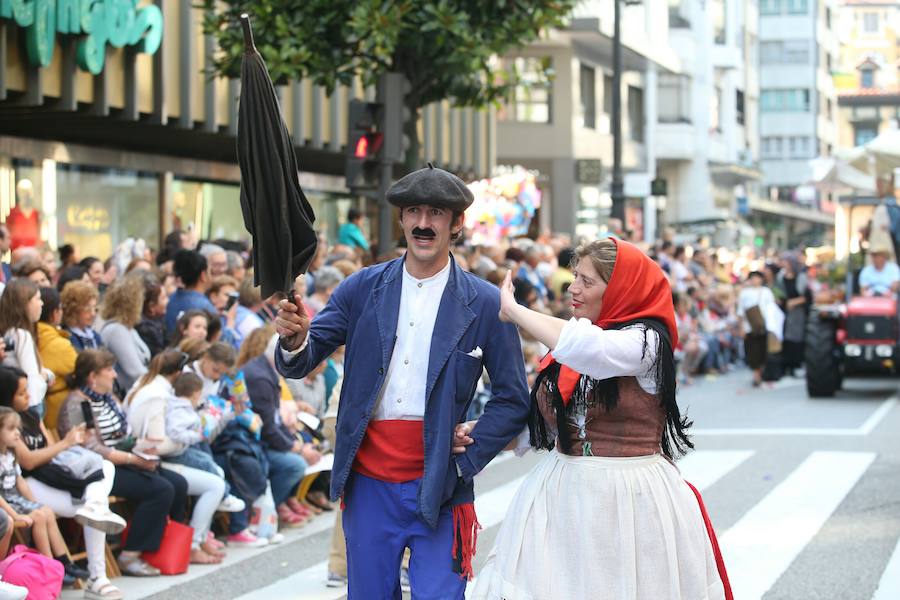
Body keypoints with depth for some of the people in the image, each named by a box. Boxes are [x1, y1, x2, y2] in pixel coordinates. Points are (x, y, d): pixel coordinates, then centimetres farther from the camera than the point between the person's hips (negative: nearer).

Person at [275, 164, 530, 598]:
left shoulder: (485, 305, -3)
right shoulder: (361, 289, 4)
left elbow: (513, 400, 1)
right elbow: (299, 364, -1)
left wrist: (464, 462, -8)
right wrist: (295, 340, -23)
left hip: (438, 490, -2)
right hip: (369, 483, 2)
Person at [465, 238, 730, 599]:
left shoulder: (645, 340, -10)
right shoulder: (566, 344, 12)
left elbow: (587, 348, -29)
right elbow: (539, 428, 19)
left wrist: (512, 310, -17)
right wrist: (479, 434, 3)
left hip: (628, 501, -6)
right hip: (562, 497, 6)